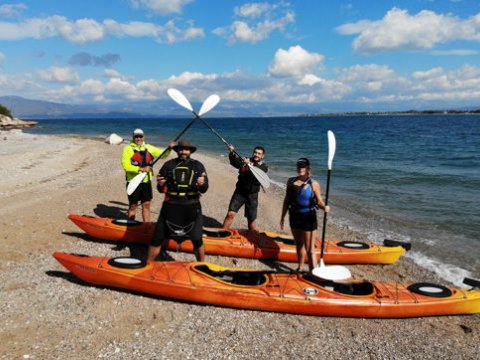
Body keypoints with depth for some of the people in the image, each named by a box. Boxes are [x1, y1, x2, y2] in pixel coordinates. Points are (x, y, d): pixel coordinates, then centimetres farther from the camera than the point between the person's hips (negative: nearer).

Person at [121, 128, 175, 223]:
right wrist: (141, 169, -23)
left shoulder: (148, 148, 9)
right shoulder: (128, 149, -6)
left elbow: (162, 154, 15)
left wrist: (169, 149, -4)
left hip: (146, 181, 4)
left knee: (146, 204, 8)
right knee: (133, 205, 7)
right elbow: (126, 165, -15)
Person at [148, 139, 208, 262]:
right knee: (158, 238, 4)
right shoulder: (169, 165, 2)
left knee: (197, 240, 6)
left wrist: (202, 184, -25)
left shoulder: (198, 166, 3)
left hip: (191, 207, 0)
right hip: (171, 207, 0)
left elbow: (204, 190, -2)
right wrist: (160, 185, -19)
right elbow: (161, 190, 3)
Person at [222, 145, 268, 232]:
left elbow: (259, 171, -21)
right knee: (230, 213, -7)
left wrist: (250, 164, -37)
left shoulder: (263, 166, 1)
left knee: (251, 218, 7)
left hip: (252, 195, 0)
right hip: (239, 192, 0)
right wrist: (232, 153, -30)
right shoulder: (244, 160, 5)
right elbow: (234, 162, -12)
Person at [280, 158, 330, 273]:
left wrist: (324, 207, -29)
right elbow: (287, 200, 9)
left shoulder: (313, 184, -8)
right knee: (299, 245, 21)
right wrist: (283, 217, 11)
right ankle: (300, 268, 38)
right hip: (294, 217, 5)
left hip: (308, 218, -5)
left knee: (309, 249, -4)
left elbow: (319, 201, -7)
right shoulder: (291, 181, 4)